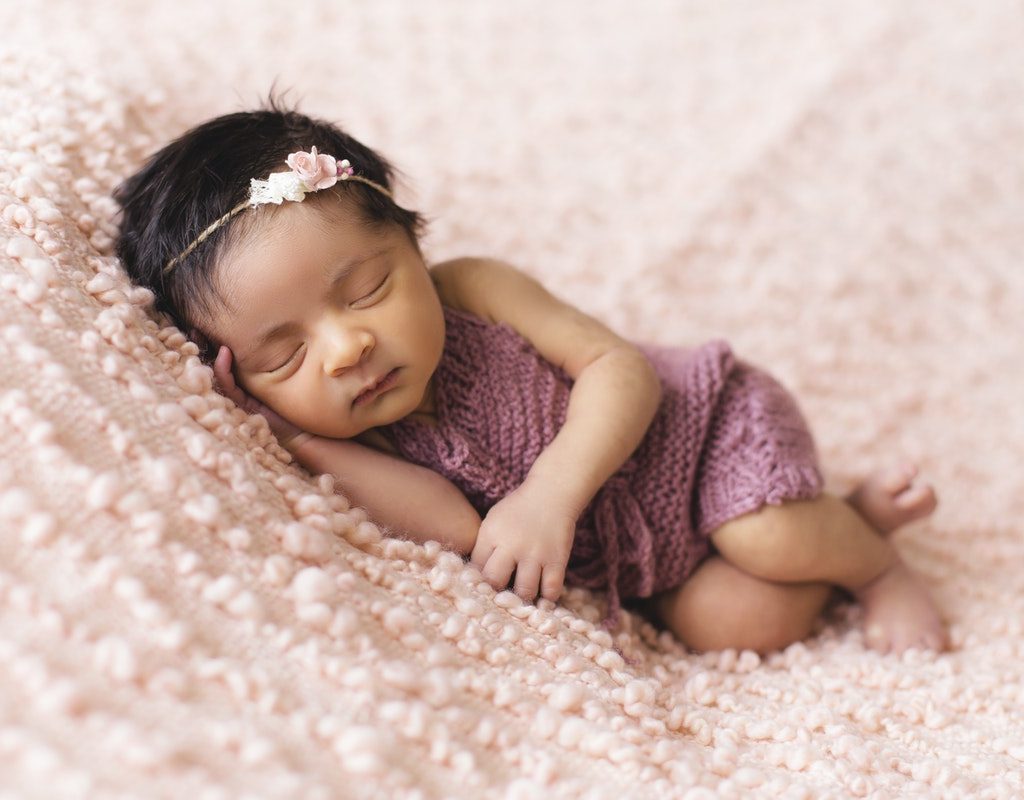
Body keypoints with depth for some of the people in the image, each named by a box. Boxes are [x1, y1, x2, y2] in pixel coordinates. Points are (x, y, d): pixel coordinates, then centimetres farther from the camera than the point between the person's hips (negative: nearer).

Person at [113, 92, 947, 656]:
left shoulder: (473, 291, -24)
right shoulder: (349, 433, -17)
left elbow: (620, 366, -23)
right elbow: (458, 527, -30)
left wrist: (551, 494, -38)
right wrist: (307, 442, -37)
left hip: (708, 419, -3)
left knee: (767, 544, -26)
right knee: (735, 623, -13)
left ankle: (875, 560, 7)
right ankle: (850, 511, 10)